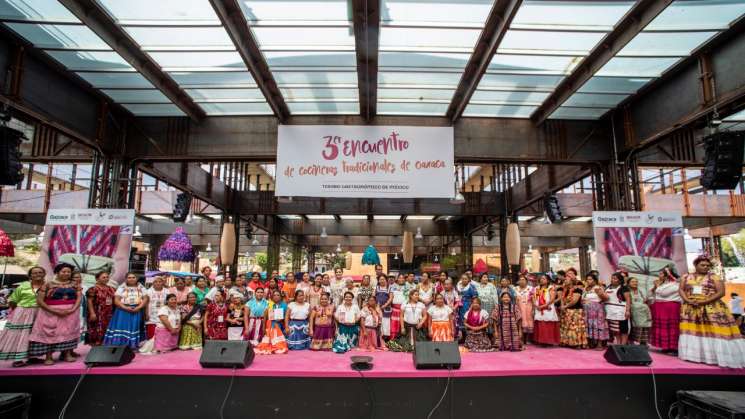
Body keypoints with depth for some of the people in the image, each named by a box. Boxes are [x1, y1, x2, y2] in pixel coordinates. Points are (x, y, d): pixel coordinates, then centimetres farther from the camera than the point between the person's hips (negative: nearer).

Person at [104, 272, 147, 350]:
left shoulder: (141, 288, 11)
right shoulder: (121, 288, 8)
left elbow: (145, 299, 3)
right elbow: (116, 300, 0)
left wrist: (138, 308, -14)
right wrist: (126, 308, -15)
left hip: (137, 311, 1)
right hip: (123, 311, 0)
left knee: (135, 327, -5)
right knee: (122, 328, -10)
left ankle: (134, 346, -4)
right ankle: (119, 346, -10)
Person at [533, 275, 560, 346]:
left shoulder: (551, 288, 2)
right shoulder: (537, 289, 18)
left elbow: (552, 299, -10)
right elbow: (534, 299, 12)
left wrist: (544, 306, -15)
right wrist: (536, 306, -6)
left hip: (548, 310, -5)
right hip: (539, 311, 5)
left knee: (549, 327, -7)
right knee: (540, 327, 3)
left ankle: (549, 341, -4)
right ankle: (541, 341, 7)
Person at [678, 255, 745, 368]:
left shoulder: (714, 277, 4)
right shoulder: (686, 277, 12)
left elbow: (721, 292, -6)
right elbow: (681, 290, 8)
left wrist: (704, 301, -16)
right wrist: (688, 300, -12)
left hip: (711, 309, -2)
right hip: (690, 309, 3)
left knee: (715, 332, -9)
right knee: (691, 331, -2)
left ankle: (720, 356, -5)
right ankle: (695, 355, 2)